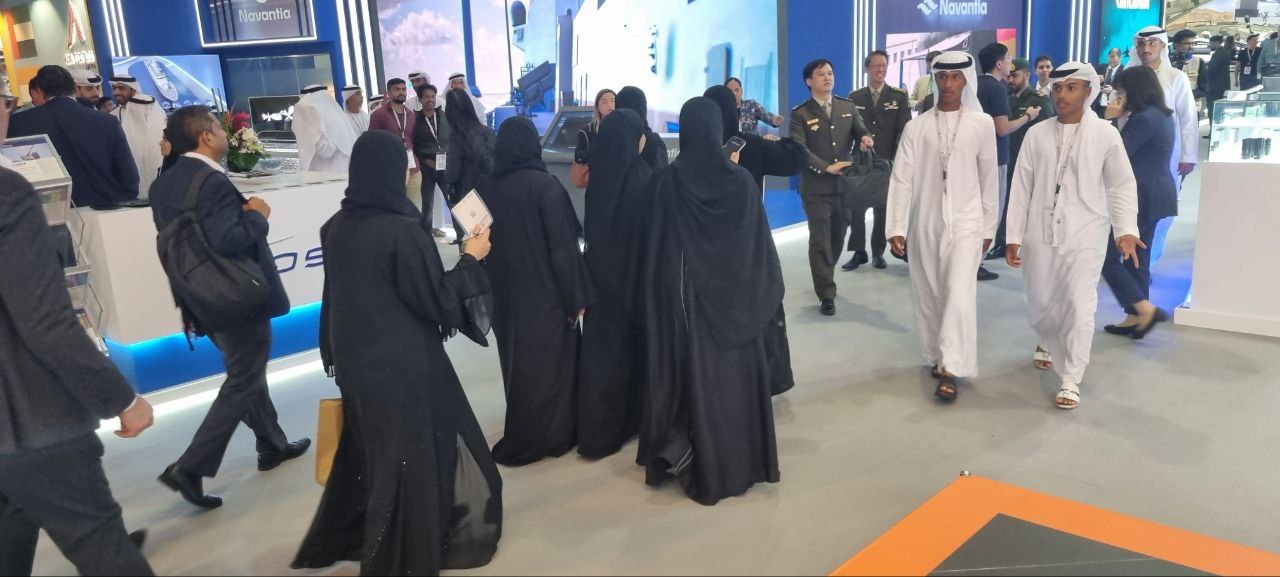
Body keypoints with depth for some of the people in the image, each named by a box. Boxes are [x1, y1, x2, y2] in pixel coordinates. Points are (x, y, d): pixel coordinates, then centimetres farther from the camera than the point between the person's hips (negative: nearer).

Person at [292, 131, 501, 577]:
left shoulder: (336, 227, -2)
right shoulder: (403, 231, -23)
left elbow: (343, 294, 10)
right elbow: (438, 301, -16)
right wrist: (471, 258, -3)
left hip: (354, 359, 7)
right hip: (404, 364, -7)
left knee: (367, 449, 25)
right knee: (409, 456, 11)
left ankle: (343, 537, 39)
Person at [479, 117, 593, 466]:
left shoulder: (485, 188, -2)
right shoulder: (545, 185, -17)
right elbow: (564, 246, -17)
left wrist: (492, 288, 16)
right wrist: (576, 297, -9)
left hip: (504, 294, 5)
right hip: (544, 295, -5)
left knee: (517, 365, 21)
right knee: (547, 366, 11)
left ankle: (523, 433, 37)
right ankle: (548, 438, 22)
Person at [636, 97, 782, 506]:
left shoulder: (666, 182, -11)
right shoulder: (741, 180, -8)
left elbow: (654, 250, -6)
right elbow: (760, 245, -2)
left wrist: (658, 299, 4)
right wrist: (764, 294, 9)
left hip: (684, 297, -1)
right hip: (735, 296, 1)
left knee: (693, 376, 9)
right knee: (734, 377, 12)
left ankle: (699, 468, 19)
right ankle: (741, 462, 24)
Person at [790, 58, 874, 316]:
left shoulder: (848, 107, 11)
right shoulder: (800, 113, -3)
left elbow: (860, 130, 2)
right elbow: (798, 149, -12)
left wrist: (865, 137, -23)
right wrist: (827, 167, -19)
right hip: (816, 188, -4)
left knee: (838, 238, 15)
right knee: (820, 241, -4)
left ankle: (824, 280, 36)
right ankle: (826, 294, 3)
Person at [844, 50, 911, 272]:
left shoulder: (899, 97, 5)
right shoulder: (854, 97, 8)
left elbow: (904, 130, -2)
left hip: (887, 162, 0)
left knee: (883, 209, 6)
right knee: (855, 208, -5)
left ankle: (878, 253, 17)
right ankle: (859, 252, 5)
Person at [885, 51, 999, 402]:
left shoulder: (982, 123, -1)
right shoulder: (916, 126, 0)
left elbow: (989, 178, 4)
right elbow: (901, 179, -2)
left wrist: (988, 227, 7)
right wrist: (896, 228, -7)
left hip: (966, 223, -2)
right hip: (924, 224, 2)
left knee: (959, 293, -13)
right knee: (928, 296, 10)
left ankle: (951, 369, -7)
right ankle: (936, 357, 27)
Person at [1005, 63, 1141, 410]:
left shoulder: (1105, 134, -3)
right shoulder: (1037, 134, 2)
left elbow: (1122, 186, 1)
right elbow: (1021, 188, 3)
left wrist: (1126, 230, -12)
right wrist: (1014, 236, 1)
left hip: (1085, 235, -2)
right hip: (1040, 234, 3)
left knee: (1079, 307, -9)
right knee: (1040, 305, 13)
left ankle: (1070, 380, 2)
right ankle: (1049, 344, 46)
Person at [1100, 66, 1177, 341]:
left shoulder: (1143, 118, -17)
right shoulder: (1162, 115, 15)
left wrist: (1111, 119, -9)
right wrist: (1120, 120, 6)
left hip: (1140, 197, -10)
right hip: (1154, 195, 10)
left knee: (1107, 256, -6)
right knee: (1138, 257, 13)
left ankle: (1146, 310, -6)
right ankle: (1135, 318, 18)